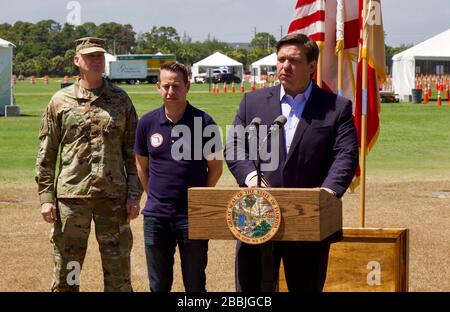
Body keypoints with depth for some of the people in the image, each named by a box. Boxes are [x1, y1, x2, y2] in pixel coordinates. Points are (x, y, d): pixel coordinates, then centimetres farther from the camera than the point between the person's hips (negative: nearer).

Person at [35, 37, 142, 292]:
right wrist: (46, 197, -2)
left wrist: (134, 195, 0)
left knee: (119, 275, 6)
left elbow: (133, 152, 8)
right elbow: (46, 154, 5)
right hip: (71, 195, -1)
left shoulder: (121, 100, 8)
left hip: (114, 195, 1)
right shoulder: (61, 101, 5)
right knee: (65, 275, 4)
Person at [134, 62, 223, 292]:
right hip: (156, 217, 3)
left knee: (195, 285, 7)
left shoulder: (203, 122, -6)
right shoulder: (147, 123, 1)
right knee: (158, 286, 11)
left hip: (193, 217, -2)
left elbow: (215, 167, 2)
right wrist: (155, 197, 10)